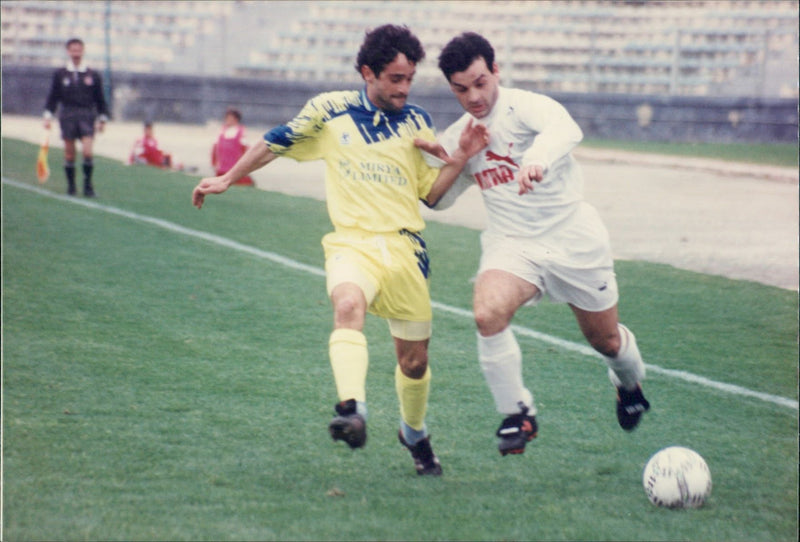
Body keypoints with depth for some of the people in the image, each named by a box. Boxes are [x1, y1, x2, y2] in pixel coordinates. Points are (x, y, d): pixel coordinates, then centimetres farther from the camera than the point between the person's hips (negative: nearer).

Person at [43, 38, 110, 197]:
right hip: (67, 116, 1)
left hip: (87, 116, -1)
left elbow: (100, 100, 13)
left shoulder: (93, 75, 7)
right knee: (69, 153, 2)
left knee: (87, 152, -13)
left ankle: (88, 184, -2)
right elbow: (52, 98, 9)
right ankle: (71, 185, 13)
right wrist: (48, 116, 1)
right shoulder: (60, 74, 7)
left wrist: (102, 119, 11)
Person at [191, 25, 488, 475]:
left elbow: (431, 193, 9)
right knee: (349, 305, -36)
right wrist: (227, 179, 19)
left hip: (406, 248, 3)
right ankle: (352, 411, -52)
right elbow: (277, 143, 14)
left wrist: (461, 158, -6)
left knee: (415, 361, 9)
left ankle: (415, 434, 36)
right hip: (352, 243, -3)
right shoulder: (329, 110, 1)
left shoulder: (417, 122, 8)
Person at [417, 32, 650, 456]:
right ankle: (517, 414, -12)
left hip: (573, 238, -3)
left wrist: (537, 160, -61)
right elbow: (441, 198, 18)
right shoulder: (459, 136, 5)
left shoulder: (524, 106, -16)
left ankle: (630, 383, 49)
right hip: (511, 243, 3)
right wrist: (439, 161, -4)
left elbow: (565, 130, -39)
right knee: (487, 314, -28)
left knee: (605, 340, 11)